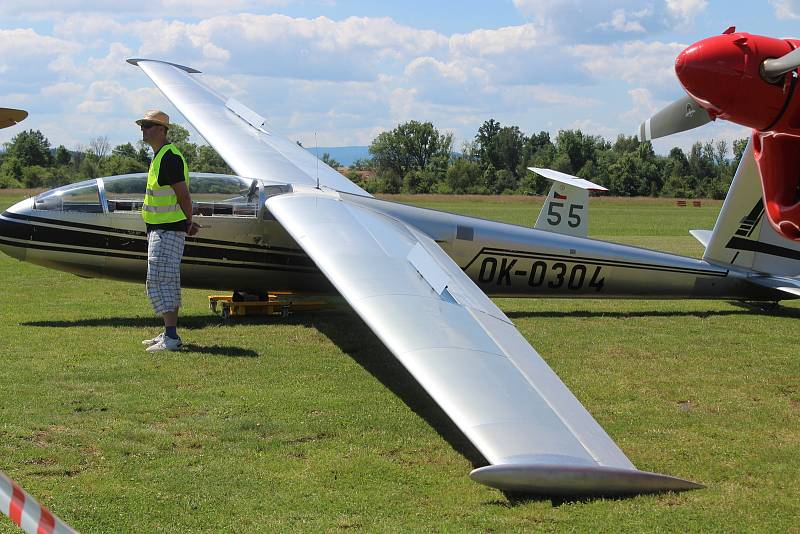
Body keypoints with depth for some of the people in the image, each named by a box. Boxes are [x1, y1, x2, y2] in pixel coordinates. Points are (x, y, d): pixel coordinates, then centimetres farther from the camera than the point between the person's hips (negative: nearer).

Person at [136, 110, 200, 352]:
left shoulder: (169, 157, -16)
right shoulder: (159, 156, 17)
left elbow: (183, 194, -17)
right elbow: (180, 194, 21)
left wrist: (188, 222, -7)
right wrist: (189, 223, 17)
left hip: (168, 229, -11)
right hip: (160, 228, 11)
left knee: (160, 280, -13)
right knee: (167, 281, 13)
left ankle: (171, 337, -14)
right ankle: (169, 334, 20)